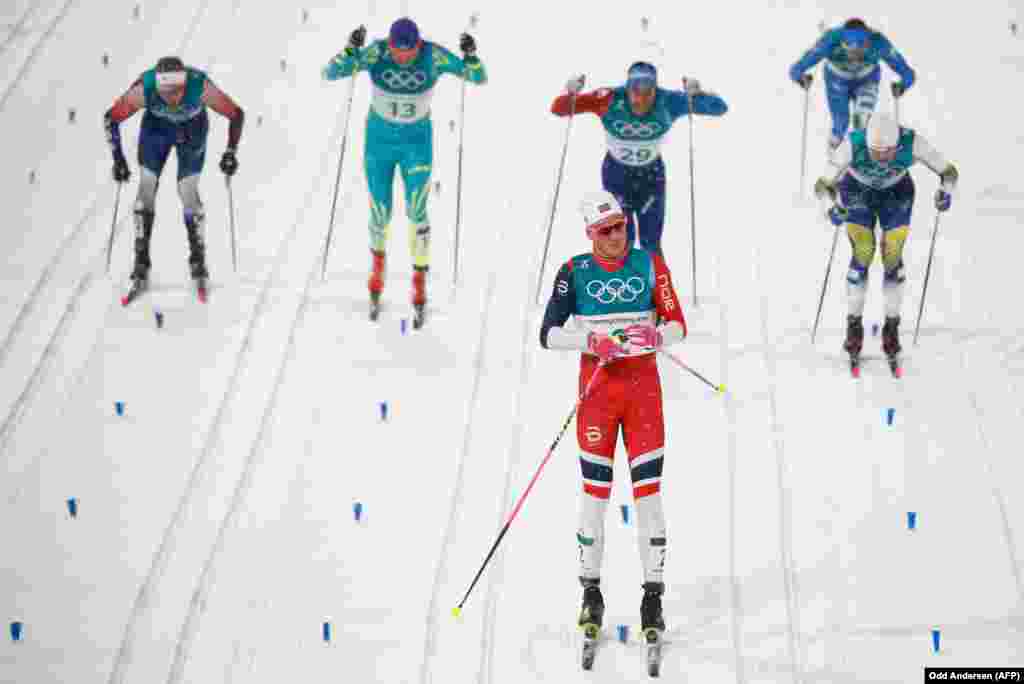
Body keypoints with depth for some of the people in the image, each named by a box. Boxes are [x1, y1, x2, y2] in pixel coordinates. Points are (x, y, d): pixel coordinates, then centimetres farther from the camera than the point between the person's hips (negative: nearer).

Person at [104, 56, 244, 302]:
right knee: (146, 188, -9)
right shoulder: (144, 89, -37)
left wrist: (231, 152, -27)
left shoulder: (201, 87, -39)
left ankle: (198, 264, 9)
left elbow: (236, 114, -23)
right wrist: (118, 159, -24)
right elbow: (111, 118, -21)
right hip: (156, 128, 1)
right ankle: (141, 272, -2)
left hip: (192, 132, -1)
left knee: (188, 192, -9)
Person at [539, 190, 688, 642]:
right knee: (595, 491, 1)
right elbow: (548, 334, -3)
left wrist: (654, 337, -19)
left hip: (643, 385, 0)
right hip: (598, 386, 0)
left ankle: (653, 596, 2)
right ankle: (590, 592, 14)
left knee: (648, 490, -3)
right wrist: (592, 340, -19)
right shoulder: (575, 272, -1)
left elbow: (677, 325, 3)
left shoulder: (649, 264, 0)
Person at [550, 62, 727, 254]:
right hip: (616, 174, -1)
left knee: (651, 244, 3)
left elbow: (719, 107, -28)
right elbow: (558, 109, -26)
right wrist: (571, 94, -48)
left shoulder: (668, 102, -27)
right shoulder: (610, 101, -29)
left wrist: (696, 94, -48)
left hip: (651, 177, 1)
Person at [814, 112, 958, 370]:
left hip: (896, 193, 1)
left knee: (892, 258, -7)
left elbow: (948, 171, -24)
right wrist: (833, 208, -53)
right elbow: (823, 184, -32)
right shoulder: (853, 145, -39)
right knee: (863, 255, -11)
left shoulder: (911, 142, -36)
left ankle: (892, 328, 9)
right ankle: (854, 325, 6)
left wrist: (945, 192, -46)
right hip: (857, 192, -1)